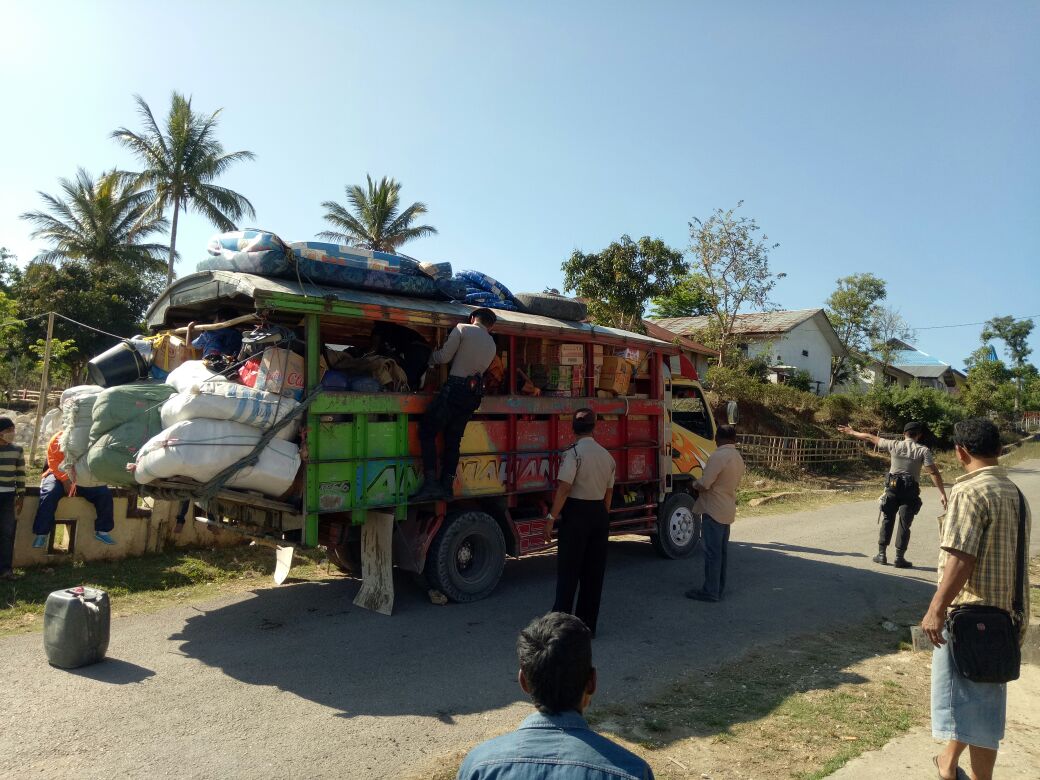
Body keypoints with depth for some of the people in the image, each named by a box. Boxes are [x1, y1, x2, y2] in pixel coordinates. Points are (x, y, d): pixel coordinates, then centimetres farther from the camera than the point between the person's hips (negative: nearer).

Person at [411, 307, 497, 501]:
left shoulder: (463, 329, 1)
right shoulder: (492, 345, 18)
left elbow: (444, 356, -2)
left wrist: (430, 358, 17)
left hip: (455, 388, -6)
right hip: (474, 394, 6)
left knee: (427, 431, 1)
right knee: (453, 440, 13)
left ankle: (431, 484, -7)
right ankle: (447, 485, 11)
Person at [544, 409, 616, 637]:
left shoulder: (573, 453, -12)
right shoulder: (607, 456, 8)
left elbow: (564, 489, -19)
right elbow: (608, 493, 11)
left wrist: (551, 517, -16)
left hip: (576, 513, -6)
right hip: (600, 513, 6)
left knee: (568, 570, 0)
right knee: (594, 570, 12)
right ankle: (587, 625, 19)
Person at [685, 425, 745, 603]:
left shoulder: (718, 456, -19)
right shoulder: (738, 458, 10)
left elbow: (703, 485, -23)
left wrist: (694, 484, -1)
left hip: (713, 511, -9)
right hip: (728, 510, 9)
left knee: (712, 552, -3)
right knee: (721, 551, 15)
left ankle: (710, 591, 2)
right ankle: (719, 588, 22)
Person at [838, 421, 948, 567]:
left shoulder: (894, 445, 1)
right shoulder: (923, 450, -4)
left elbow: (870, 437, 10)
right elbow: (934, 473, -10)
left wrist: (851, 432, 23)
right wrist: (943, 494, -8)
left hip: (892, 489, 2)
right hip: (910, 492, -2)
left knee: (887, 521, 12)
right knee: (904, 525, 4)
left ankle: (882, 554, 15)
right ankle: (899, 558, 6)